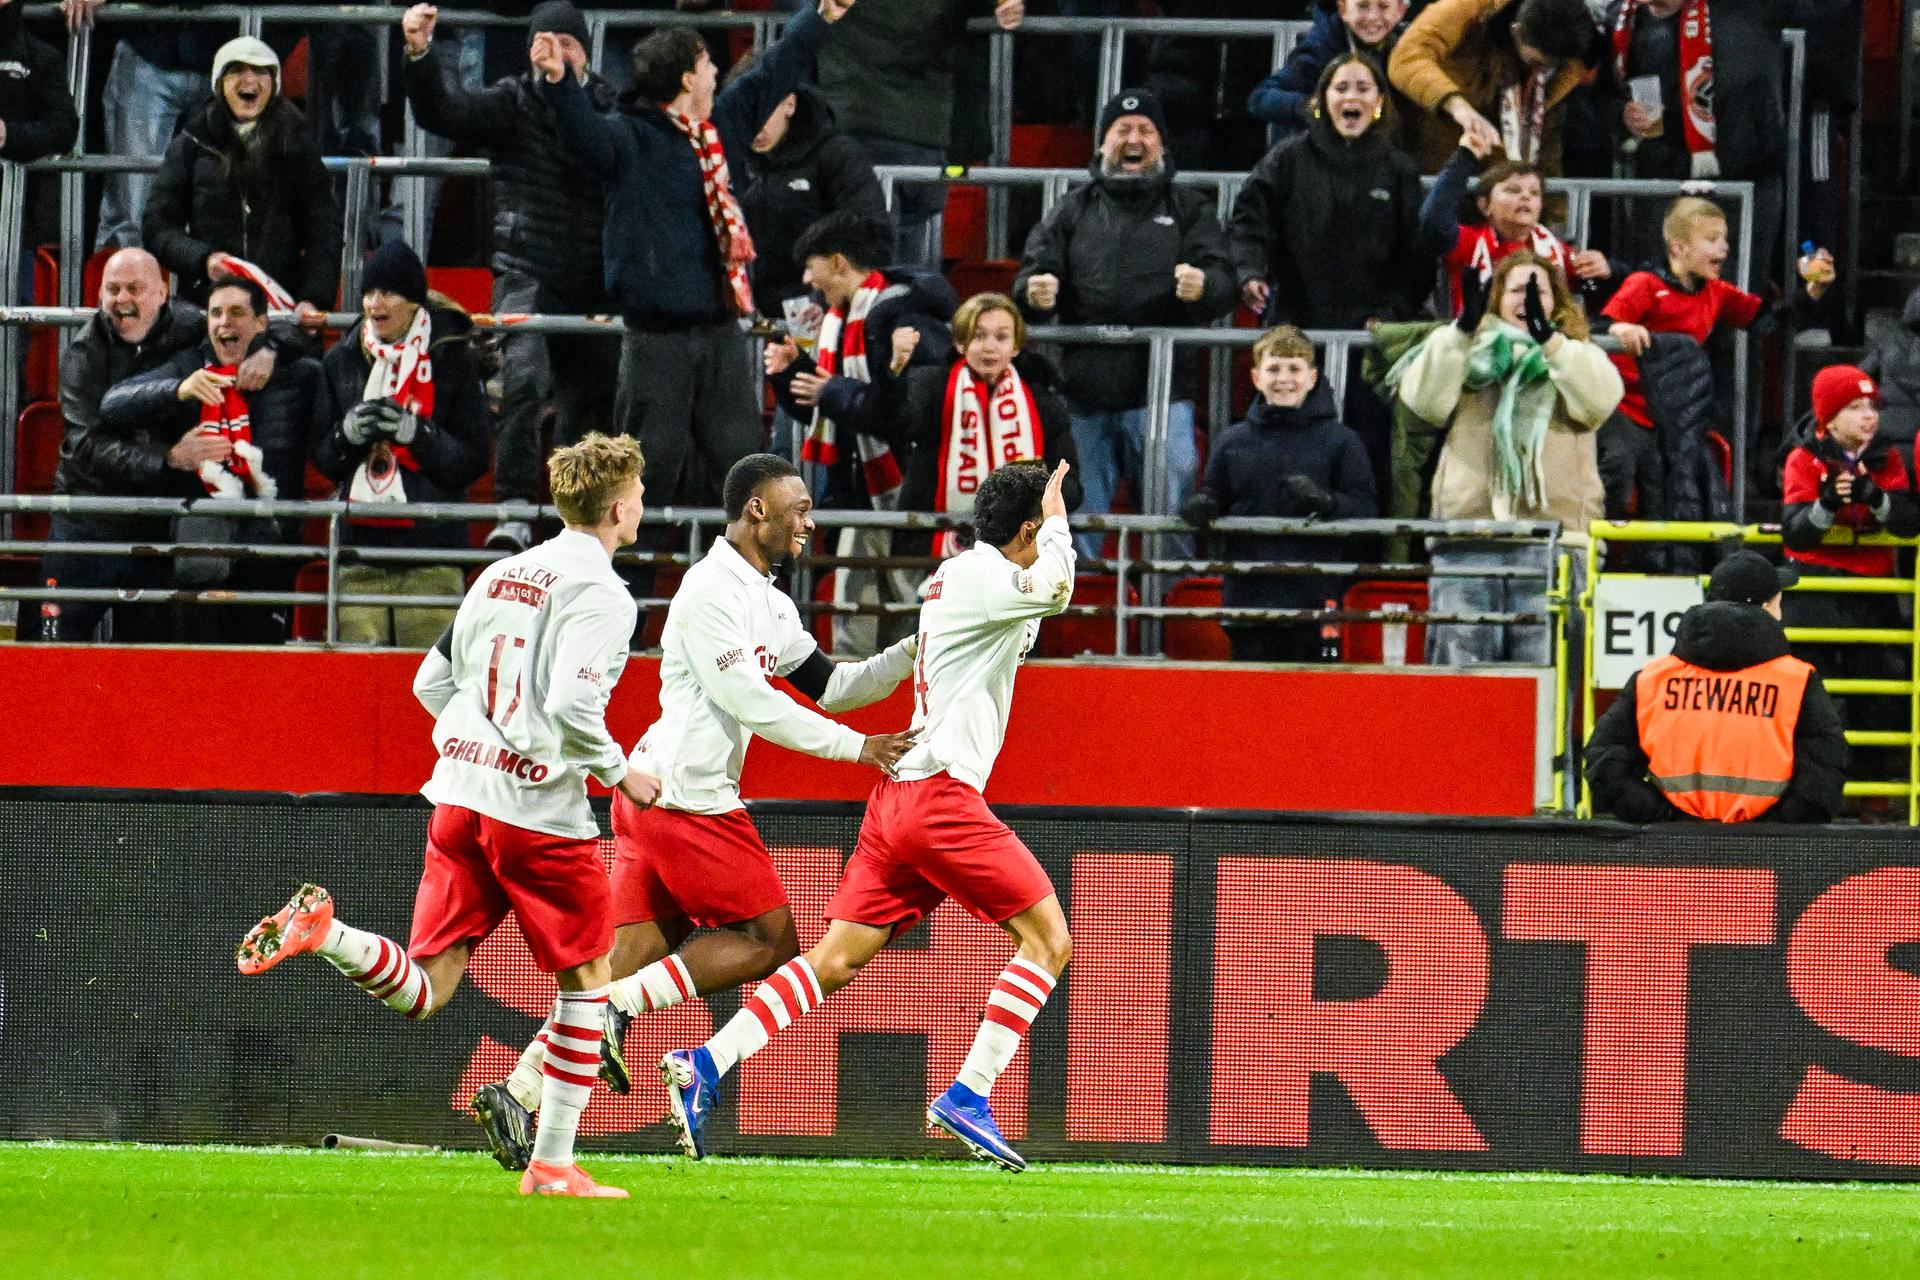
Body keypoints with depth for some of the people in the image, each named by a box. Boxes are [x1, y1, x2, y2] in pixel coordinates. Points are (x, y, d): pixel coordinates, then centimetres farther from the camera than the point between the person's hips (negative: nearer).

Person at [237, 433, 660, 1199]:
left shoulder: (500, 574, 15)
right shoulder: (600, 593, -8)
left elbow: (431, 683, 19)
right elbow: (573, 705, -20)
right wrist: (620, 775, -4)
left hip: (459, 798, 6)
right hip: (540, 812, -6)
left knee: (424, 992, 6)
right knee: (584, 974, 12)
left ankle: (323, 931, -21)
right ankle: (552, 1166, 10)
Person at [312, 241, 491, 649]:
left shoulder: (451, 359, 2)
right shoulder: (342, 361, 12)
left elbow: (473, 461, 0)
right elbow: (322, 460, 14)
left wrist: (416, 433, -16)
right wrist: (347, 434, -8)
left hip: (432, 550, -3)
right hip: (359, 543, 3)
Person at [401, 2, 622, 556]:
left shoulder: (609, 108, 8)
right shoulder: (512, 104, -1)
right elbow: (441, 113, -15)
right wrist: (420, 54, -32)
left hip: (592, 283, 4)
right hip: (528, 274, -4)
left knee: (591, 397, 11)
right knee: (523, 377, -25)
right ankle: (515, 512, -26)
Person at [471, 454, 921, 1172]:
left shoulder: (771, 606, 18)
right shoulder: (712, 590, -13)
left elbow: (830, 686, 23)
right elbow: (751, 703, -17)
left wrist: (913, 652, 12)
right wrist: (858, 747, -12)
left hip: (651, 796, 10)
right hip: (688, 798, -10)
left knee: (630, 958, 6)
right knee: (771, 942, -3)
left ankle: (518, 1092, -1)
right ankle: (622, 1005, -9)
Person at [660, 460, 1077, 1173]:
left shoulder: (956, 575, 20)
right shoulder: (981, 575, -9)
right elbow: (1054, 588, -28)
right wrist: (1055, 517, -10)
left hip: (900, 795, 9)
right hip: (941, 796, -9)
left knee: (836, 961, 5)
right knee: (1047, 937, -5)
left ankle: (705, 1068, -5)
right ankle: (968, 1097, -10)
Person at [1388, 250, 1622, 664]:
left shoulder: (1578, 358, 17)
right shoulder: (1467, 356, 18)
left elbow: (1598, 400, -6)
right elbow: (1425, 401, -1)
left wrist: (1548, 337, -17)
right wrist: (1461, 330, -11)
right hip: (1467, 542, 1)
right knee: (1457, 662, -3)